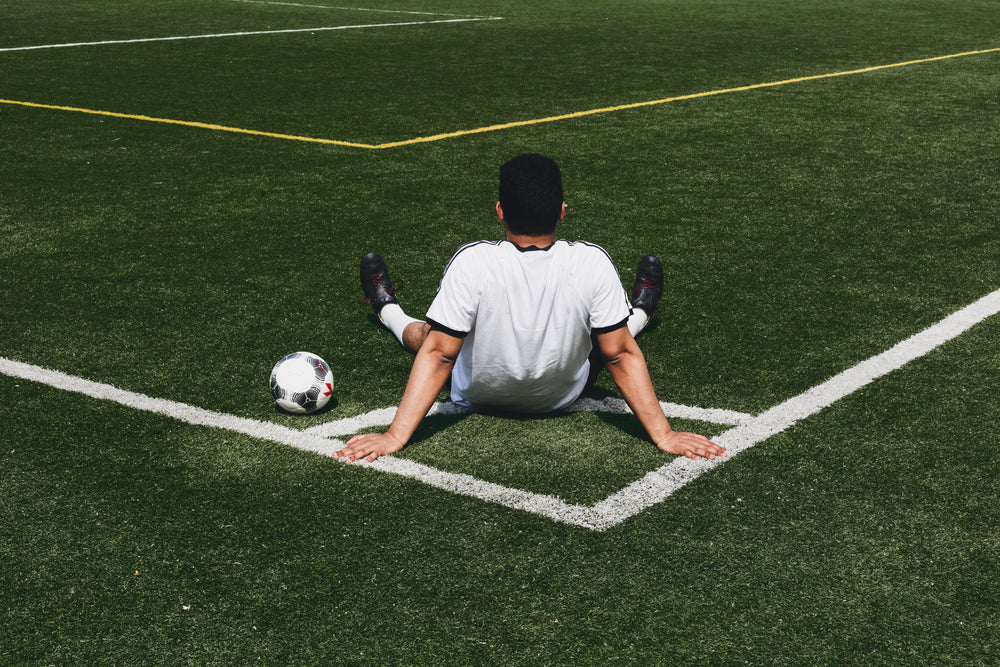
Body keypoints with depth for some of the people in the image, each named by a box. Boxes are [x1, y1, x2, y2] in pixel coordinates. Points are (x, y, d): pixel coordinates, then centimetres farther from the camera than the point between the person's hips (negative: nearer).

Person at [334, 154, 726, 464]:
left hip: (477, 395, 0)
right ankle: (638, 314, 66)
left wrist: (395, 437, -27)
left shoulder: (472, 263, -31)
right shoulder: (592, 264, -28)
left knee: (429, 334, 32)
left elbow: (438, 354, -30)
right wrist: (663, 435, -16)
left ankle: (389, 312, 65)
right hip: (561, 398, 1)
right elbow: (619, 355, -23)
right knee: (614, 334, 31)